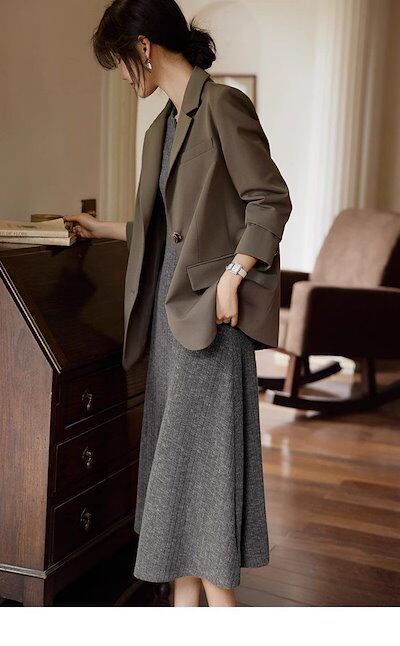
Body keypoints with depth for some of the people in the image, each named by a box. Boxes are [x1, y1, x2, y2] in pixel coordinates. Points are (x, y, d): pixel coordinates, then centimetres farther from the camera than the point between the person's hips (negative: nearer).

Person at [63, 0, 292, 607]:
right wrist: (105, 229, 30)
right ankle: (185, 600, 20)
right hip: (171, 308, 9)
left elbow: (272, 201, -12)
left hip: (209, 309, -8)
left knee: (201, 452, -6)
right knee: (173, 454, 9)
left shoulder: (222, 105, -9)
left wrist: (231, 277, -17)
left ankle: (221, 602, 6)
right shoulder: (163, 128, 16)